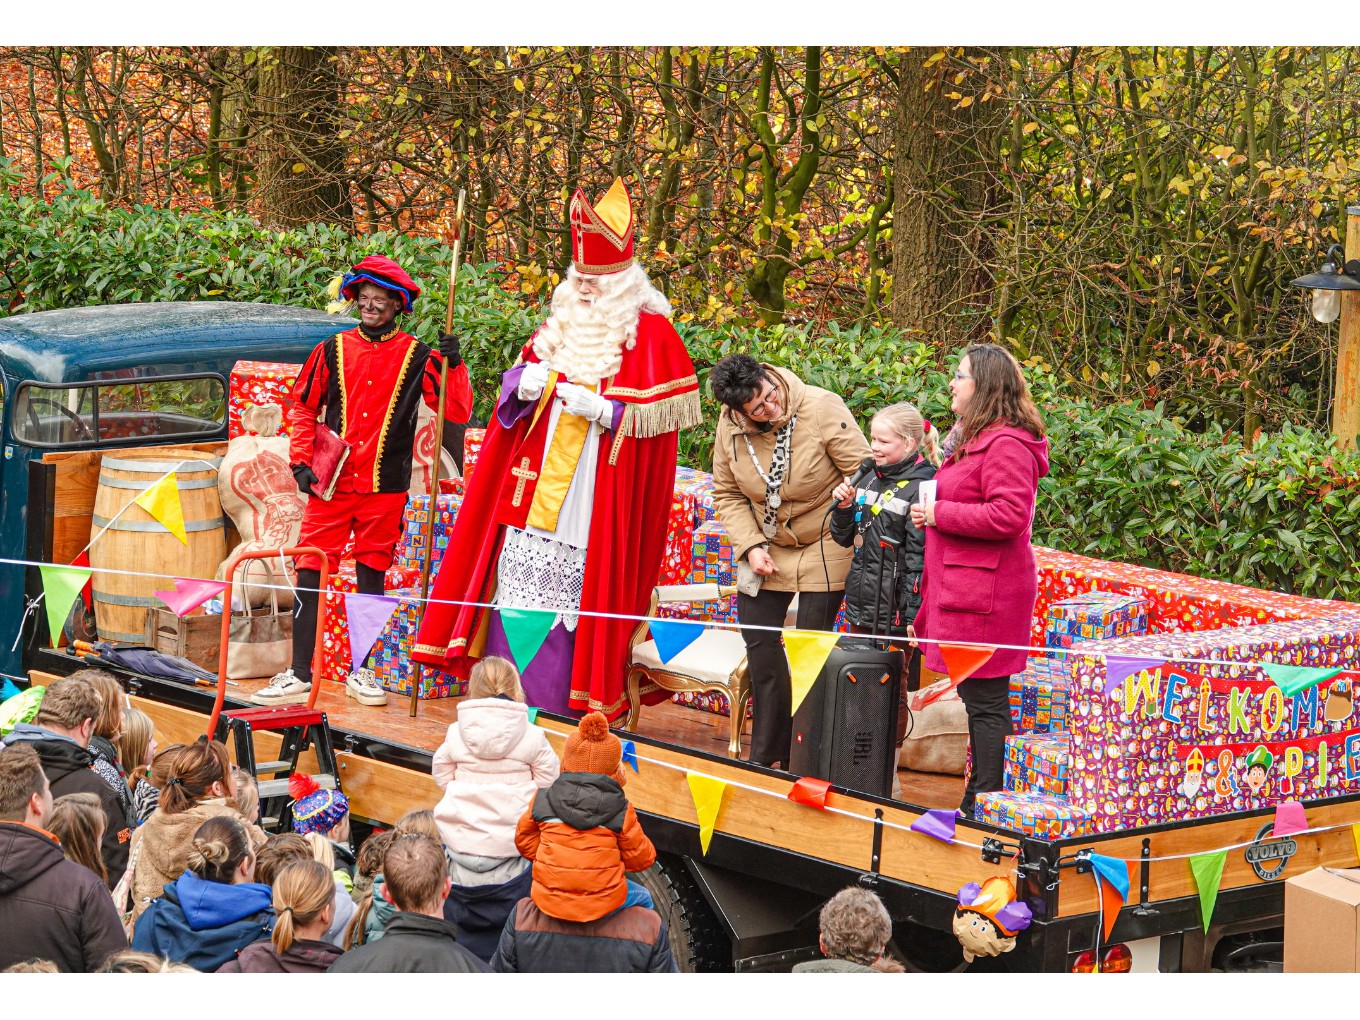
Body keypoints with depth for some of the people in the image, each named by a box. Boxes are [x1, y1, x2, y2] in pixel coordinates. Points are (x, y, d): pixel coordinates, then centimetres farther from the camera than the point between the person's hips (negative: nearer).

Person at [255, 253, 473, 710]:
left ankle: (362, 672, 18)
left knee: (372, 579, 7)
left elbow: (458, 412, -3)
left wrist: (453, 365, -15)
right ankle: (299, 675, 2)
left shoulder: (417, 358, 2)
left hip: (384, 490, -1)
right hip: (330, 484, 1)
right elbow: (303, 407, 13)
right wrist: (301, 461, 2)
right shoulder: (332, 351, 7)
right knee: (310, 575, -3)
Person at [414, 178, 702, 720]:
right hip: (539, 480, 6)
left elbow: (658, 412, -8)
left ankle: (584, 691, -2)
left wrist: (602, 409, -18)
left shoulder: (649, 334, -3)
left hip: (600, 487, -6)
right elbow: (514, 387, 22)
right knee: (522, 575, 2)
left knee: (582, 582, -8)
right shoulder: (562, 324, 15)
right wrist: (524, 383, -1)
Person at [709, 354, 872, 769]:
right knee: (760, 644, 6)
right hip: (765, 549, 4)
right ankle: (767, 754, 19)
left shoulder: (822, 408, -22)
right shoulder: (730, 424, -10)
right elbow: (727, 493, 1)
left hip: (824, 547, -4)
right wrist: (750, 546, -11)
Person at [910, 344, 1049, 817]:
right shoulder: (972, 439, 19)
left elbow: (1008, 515, -25)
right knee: (977, 699, 13)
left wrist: (939, 514, -16)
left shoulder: (1007, 445, -15)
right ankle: (979, 800, 19)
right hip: (962, 585, 11)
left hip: (984, 592, -11)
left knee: (984, 700, -7)